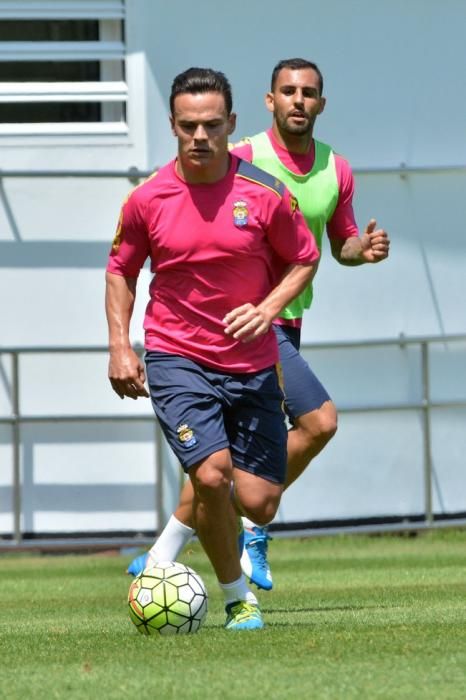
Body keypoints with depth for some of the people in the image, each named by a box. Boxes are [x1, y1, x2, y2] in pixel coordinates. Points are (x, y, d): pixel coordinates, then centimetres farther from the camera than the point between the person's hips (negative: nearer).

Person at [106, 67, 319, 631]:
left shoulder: (264, 193, -7)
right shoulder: (147, 199, -5)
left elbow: (304, 260, 6)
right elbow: (121, 269, 10)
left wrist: (268, 309, -12)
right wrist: (119, 345, 0)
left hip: (253, 363, 1)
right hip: (176, 358, -1)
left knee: (258, 505, -3)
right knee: (211, 473, -22)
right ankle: (236, 597, 0)